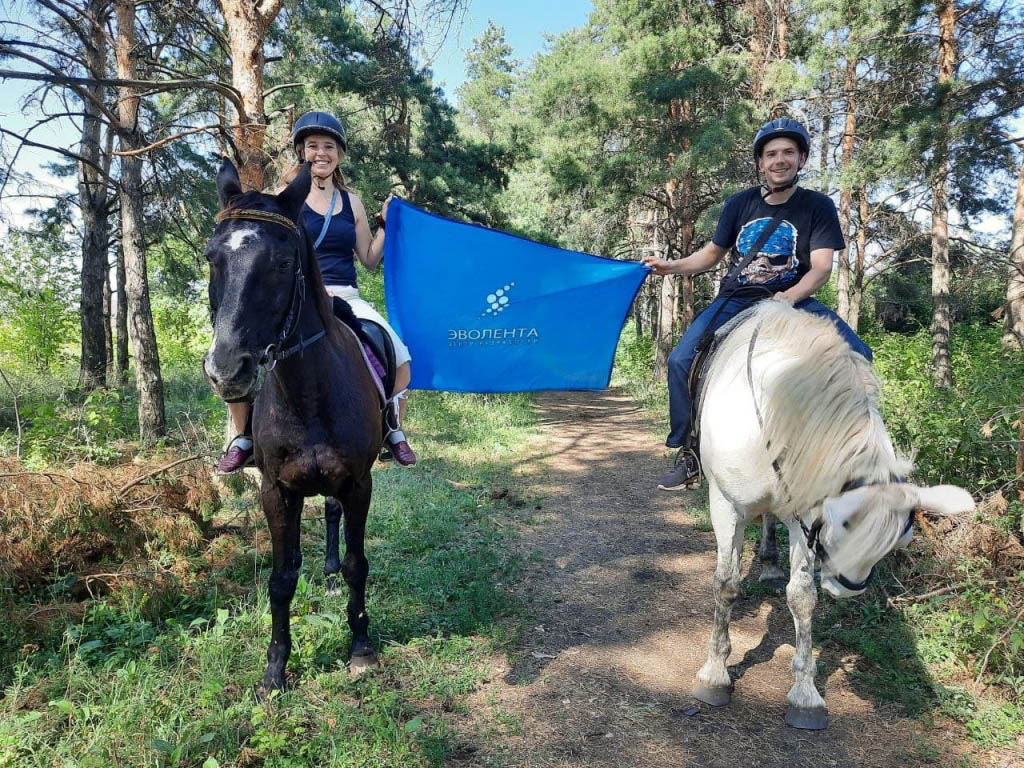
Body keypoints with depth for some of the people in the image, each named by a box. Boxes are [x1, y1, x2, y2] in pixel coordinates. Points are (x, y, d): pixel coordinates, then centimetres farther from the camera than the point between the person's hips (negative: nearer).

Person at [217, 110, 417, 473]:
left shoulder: (351, 201, 13)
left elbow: (369, 259, 15)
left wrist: (385, 222, 7)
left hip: (345, 297, 2)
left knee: (400, 359, -16)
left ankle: (395, 435, 6)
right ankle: (244, 440, 3)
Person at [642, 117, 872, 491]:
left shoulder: (817, 206, -2)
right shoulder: (740, 203, 5)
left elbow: (821, 267, -10)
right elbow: (713, 252, 15)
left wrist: (789, 297, -28)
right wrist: (672, 266, -1)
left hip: (793, 300, -1)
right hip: (735, 300, 2)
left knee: (855, 354, -24)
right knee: (681, 360, -18)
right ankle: (688, 454, -3)